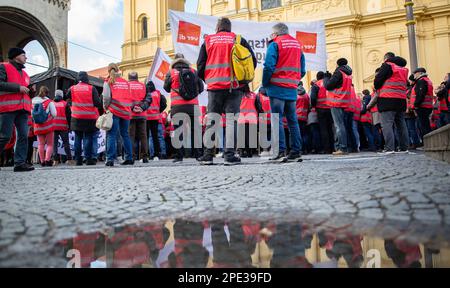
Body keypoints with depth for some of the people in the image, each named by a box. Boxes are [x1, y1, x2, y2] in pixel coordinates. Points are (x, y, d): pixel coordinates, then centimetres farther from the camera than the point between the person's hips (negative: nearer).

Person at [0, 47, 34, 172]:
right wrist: (18, 87, -13)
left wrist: (30, 91, 10)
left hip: (23, 109, 7)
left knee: (23, 136, -1)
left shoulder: (24, 73, 26)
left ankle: (20, 163, -1)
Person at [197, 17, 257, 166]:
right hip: (234, 86, -1)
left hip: (214, 87, 1)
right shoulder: (238, 39, 10)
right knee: (231, 120, -1)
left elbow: (200, 65, 9)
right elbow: (252, 60, 8)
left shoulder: (208, 41, 13)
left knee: (211, 120, 6)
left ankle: (208, 155, 5)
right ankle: (230, 155, -6)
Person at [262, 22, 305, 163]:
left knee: (277, 120, -5)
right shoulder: (298, 44, 17)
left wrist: (265, 84, -2)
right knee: (293, 120, 8)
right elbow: (302, 70, 17)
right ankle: (296, 152, 7)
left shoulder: (275, 44, -3)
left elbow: (268, 67, -12)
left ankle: (281, 151, -10)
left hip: (277, 88, -6)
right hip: (292, 89, 6)